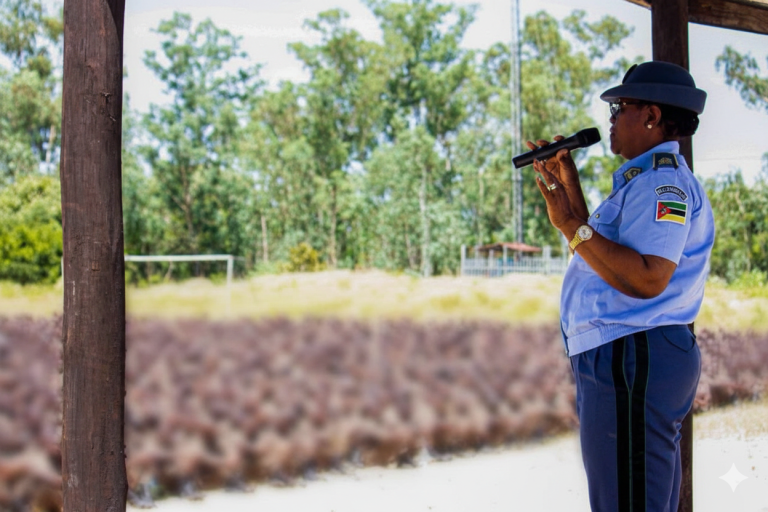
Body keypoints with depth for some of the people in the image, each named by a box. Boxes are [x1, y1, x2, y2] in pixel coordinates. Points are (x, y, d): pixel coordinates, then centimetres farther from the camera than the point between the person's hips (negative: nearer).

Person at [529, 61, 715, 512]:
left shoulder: (662, 179, -14)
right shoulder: (648, 178, 20)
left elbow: (647, 279, -26)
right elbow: (601, 249, 23)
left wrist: (570, 223, -20)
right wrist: (569, 185, 19)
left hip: (633, 361, -12)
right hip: (627, 359, 12)